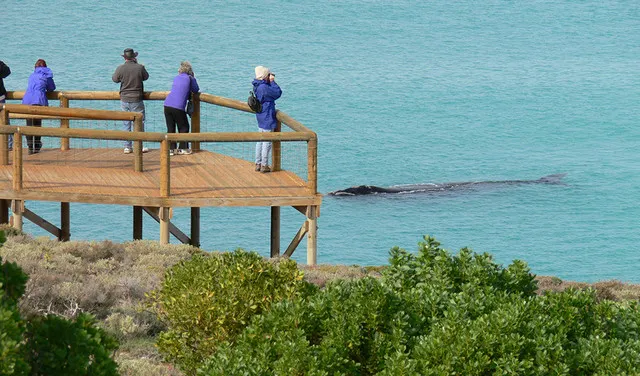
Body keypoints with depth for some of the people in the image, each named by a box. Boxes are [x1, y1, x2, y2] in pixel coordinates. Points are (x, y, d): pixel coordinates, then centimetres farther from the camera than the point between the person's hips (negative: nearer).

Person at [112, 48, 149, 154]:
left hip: (124, 100, 2)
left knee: (126, 123, 10)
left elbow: (115, 79, 7)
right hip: (137, 100, -2)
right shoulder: (140, 68, -12)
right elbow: (145, 77, 7)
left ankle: (127, 147, 11)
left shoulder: (120, 68, -9)